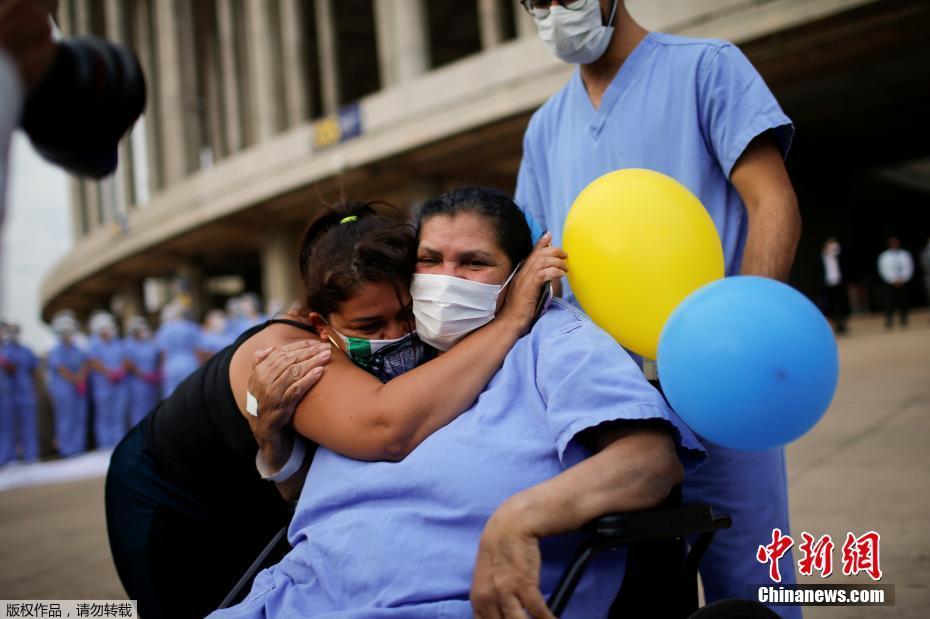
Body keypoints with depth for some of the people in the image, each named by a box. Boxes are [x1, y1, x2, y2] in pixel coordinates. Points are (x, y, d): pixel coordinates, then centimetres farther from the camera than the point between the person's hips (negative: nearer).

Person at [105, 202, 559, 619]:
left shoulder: (399, 362, -21)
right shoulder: (288, 349, -40)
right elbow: (389, 431, -62)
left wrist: (276, 441, -44)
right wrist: (512, 319, -54)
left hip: (253, 513, 5)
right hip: (165, 506, -5)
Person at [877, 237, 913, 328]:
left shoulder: (905, 254, 8)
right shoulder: (884, 256, 3)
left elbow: (909, 268, 3)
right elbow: (884, 270, -3)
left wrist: (902, 279, -11)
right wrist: (894, 280, -12)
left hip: (903, 283, 2)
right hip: (890, 284, -2)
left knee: (903, 303, 3)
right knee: (889, 303, -8)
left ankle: (904, 321, 10)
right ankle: (889, 322, -7)